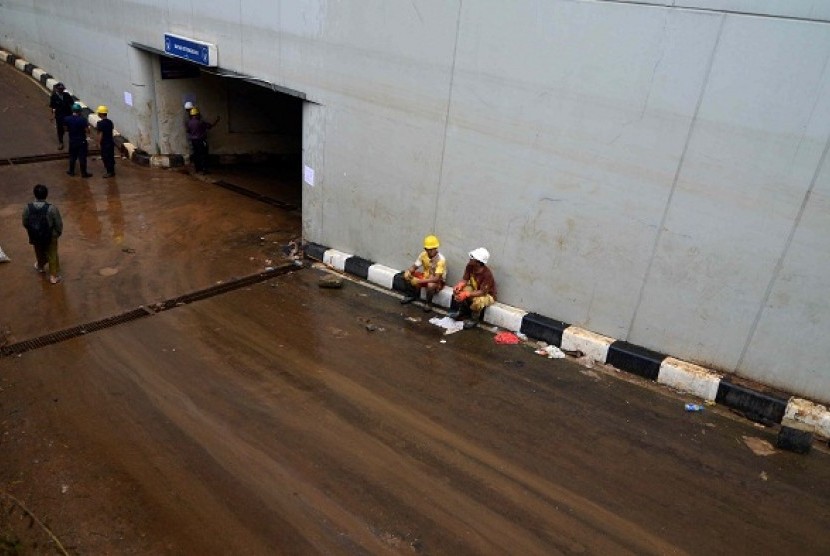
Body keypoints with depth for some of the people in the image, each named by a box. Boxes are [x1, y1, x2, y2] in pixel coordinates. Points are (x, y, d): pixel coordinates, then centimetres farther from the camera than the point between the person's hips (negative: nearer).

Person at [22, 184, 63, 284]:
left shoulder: (27, 208, -19)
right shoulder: (52, 209, -28)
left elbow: (25, 223, -4)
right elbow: (59, 224, -17)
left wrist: (32, 231, 16)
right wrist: (59, 233, 5)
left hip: (35, 237, 3)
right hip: (51, 237, -3)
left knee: (39, 253, 31)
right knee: (52, 256, 18)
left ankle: (40, 266, 58)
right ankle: (54, 276, 30)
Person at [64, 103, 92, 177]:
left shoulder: (67, 119, -5)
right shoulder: (82, 119, -18)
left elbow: (66, 129, 4)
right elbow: (87, 131, -16)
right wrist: (87, 125, 4)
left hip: (72, 141, 4)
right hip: (81, 141, -4)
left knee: (72, 156, 17)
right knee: (82, 157, 3)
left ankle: (71, 171, 26)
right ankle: (83, 173, 9)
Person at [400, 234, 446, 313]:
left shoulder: (441, 259, -29)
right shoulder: (423, 254, -11)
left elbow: (436, 278, -35)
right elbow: (414, 267, -2)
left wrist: (419, 281, -41)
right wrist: (408, 272, -27)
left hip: (437, 281, -6)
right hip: (425, 276, 6)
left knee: (430, 285, -40)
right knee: (406, 276, -10)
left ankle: (428, 303, -12)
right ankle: (410, 295, 12)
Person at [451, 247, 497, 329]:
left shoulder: (487, 274, -35)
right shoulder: (470, 266, -17)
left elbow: (483, 292, -36)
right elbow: (465, 279, -9)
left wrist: (466, 294, -45)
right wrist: (459, 286, -33)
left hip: (487, 295, -6)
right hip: (474, 289, 6)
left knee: (477, 301, -38)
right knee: (457, 291, -16)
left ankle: (475, 319, -8)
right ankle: (462, 311, 8)